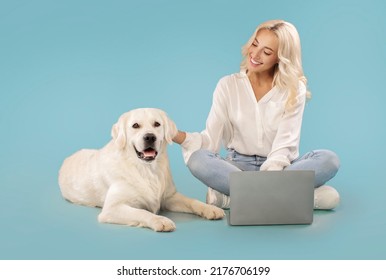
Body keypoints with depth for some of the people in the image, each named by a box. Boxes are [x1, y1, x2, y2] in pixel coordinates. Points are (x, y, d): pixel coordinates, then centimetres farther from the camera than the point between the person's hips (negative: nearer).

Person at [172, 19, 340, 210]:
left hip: (280, 168, 0)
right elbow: (211, 140, -6)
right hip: (238, 166, 0)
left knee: (328, 159, -28)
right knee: (198, 159, -30)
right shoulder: (228, 85, 0)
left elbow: (285, 145, -12)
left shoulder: (294, 90, -2)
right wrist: (178, 136, -24)